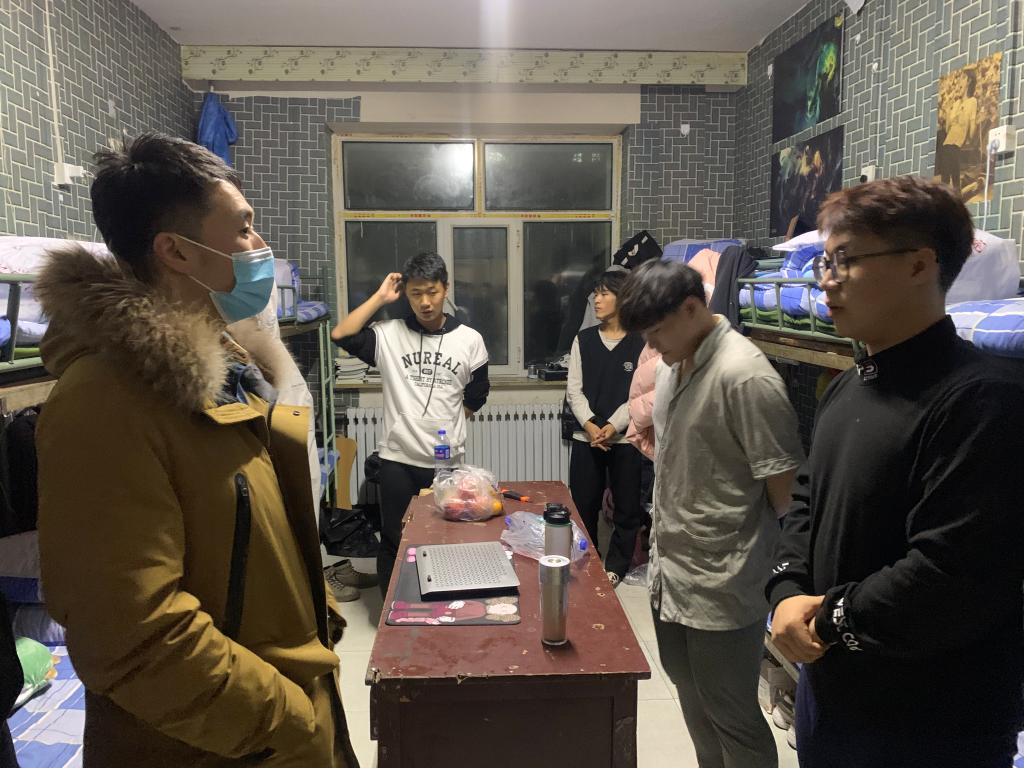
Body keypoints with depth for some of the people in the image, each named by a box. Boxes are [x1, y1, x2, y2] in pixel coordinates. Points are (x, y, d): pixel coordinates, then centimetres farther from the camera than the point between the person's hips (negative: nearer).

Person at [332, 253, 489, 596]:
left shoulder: (469, 339, 0)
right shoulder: (389, 335, -2)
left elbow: (476, 395, 10)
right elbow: (341, 335, -16)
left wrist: (446, 425, 6)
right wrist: (380, 297, -10)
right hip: (398, 460, 0)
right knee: (394, 542, 11)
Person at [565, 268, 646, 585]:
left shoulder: (641, 343, -3)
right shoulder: (583, 339, 6)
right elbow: (574, 389, 2)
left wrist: (613, 426, -16)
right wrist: (589, 425, -12)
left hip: (625, 438, -2)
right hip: (586, 437, 3)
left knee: (627, 508, 7)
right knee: (582, 506, 8)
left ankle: (615, 567, 25)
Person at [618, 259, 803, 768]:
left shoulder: (744, 376, -22)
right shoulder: (670, 367, 5)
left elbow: (785, 484, -18)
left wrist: (781, 565, -5)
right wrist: (662, 544, 15)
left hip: (721, 585, -8)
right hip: (671, 572, 8)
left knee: (732, 717, 10)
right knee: (693, 699, 24)